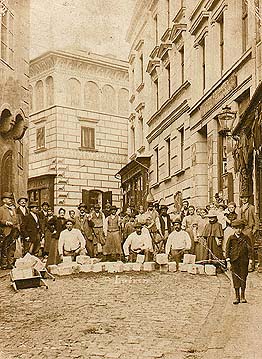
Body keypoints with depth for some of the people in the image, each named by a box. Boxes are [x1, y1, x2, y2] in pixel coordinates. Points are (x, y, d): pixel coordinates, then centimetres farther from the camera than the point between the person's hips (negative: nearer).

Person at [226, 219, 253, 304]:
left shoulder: (246, 238, 2)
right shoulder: (231, 238, 2)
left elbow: (250, 249, 3)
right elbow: (227, 250, 4)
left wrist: (250, 260, -5)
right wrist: (228, 261, -2)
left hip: (244, 261, 0)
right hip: (234, 261, 0)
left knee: (243, 278, 4)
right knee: (235, 278, 2)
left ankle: (243, 296, 17)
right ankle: (237, 296, 11)